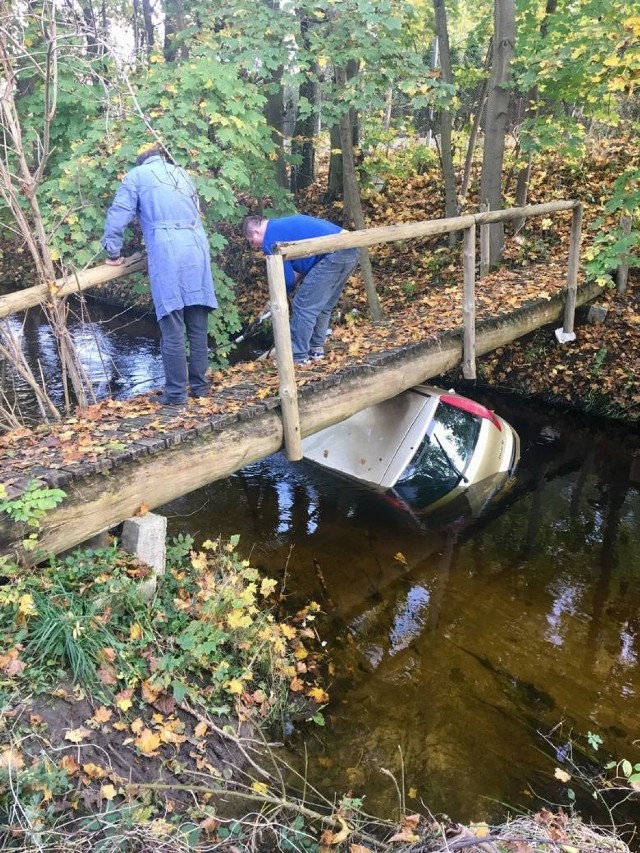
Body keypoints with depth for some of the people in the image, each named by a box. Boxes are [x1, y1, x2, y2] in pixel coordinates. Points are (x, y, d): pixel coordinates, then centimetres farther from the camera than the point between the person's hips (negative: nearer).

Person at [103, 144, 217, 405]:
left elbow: (118, 215, 7)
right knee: (198, 324, 9)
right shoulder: (182, 173, 28)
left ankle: (176, 392, -4)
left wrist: (113, 252, 16)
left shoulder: (136, 176, 14)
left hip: (167, 252, -4)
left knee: (172, 328, -5)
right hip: (197, 246, 5)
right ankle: (199, 384, 16)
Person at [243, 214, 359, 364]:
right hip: (351, 250, 10)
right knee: (323, 306, 22)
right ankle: (316, 348, 30)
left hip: (334, 255, -10)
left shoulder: (270, 239, 0)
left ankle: (298, 356, 7)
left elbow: (287, 277, 2)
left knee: (303, 307, 0)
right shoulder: (284, 224, 27)